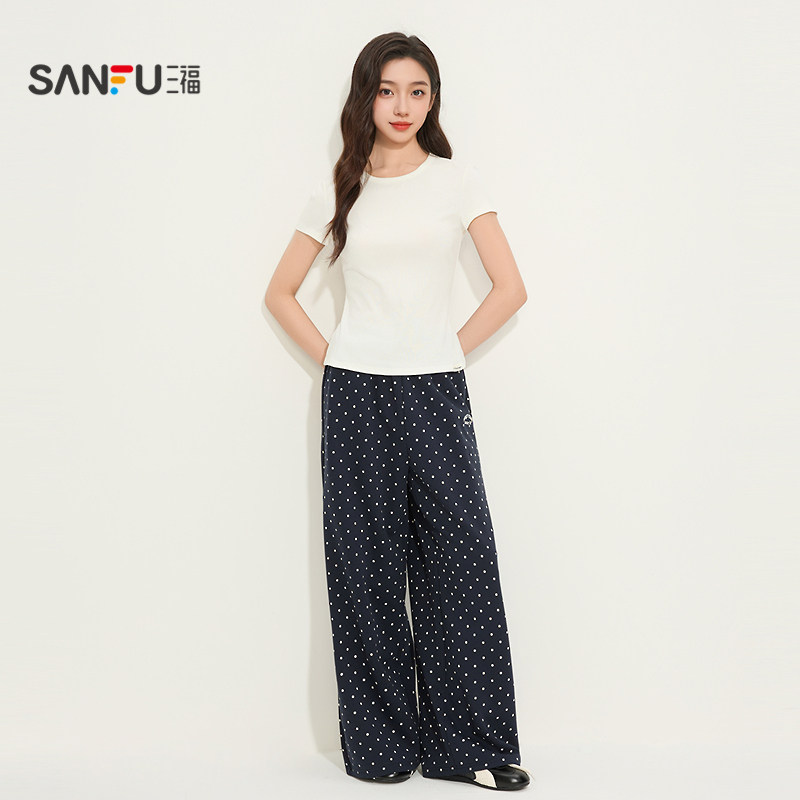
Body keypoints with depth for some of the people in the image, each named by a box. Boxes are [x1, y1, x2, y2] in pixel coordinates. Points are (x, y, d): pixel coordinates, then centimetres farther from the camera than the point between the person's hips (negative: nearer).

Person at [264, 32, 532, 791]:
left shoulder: (457, 181, 6)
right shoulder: (337, 191, 9)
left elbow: (510, 287, 3)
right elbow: (280, 291, 14)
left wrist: (450, 351, 0)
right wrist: (329, 357, 3)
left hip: (435, 394, 0)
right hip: (355, 393, 1)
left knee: (458, 559, -4)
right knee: (366, 565, 3)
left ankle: (470, 744, 8)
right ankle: (380, 744, 15)